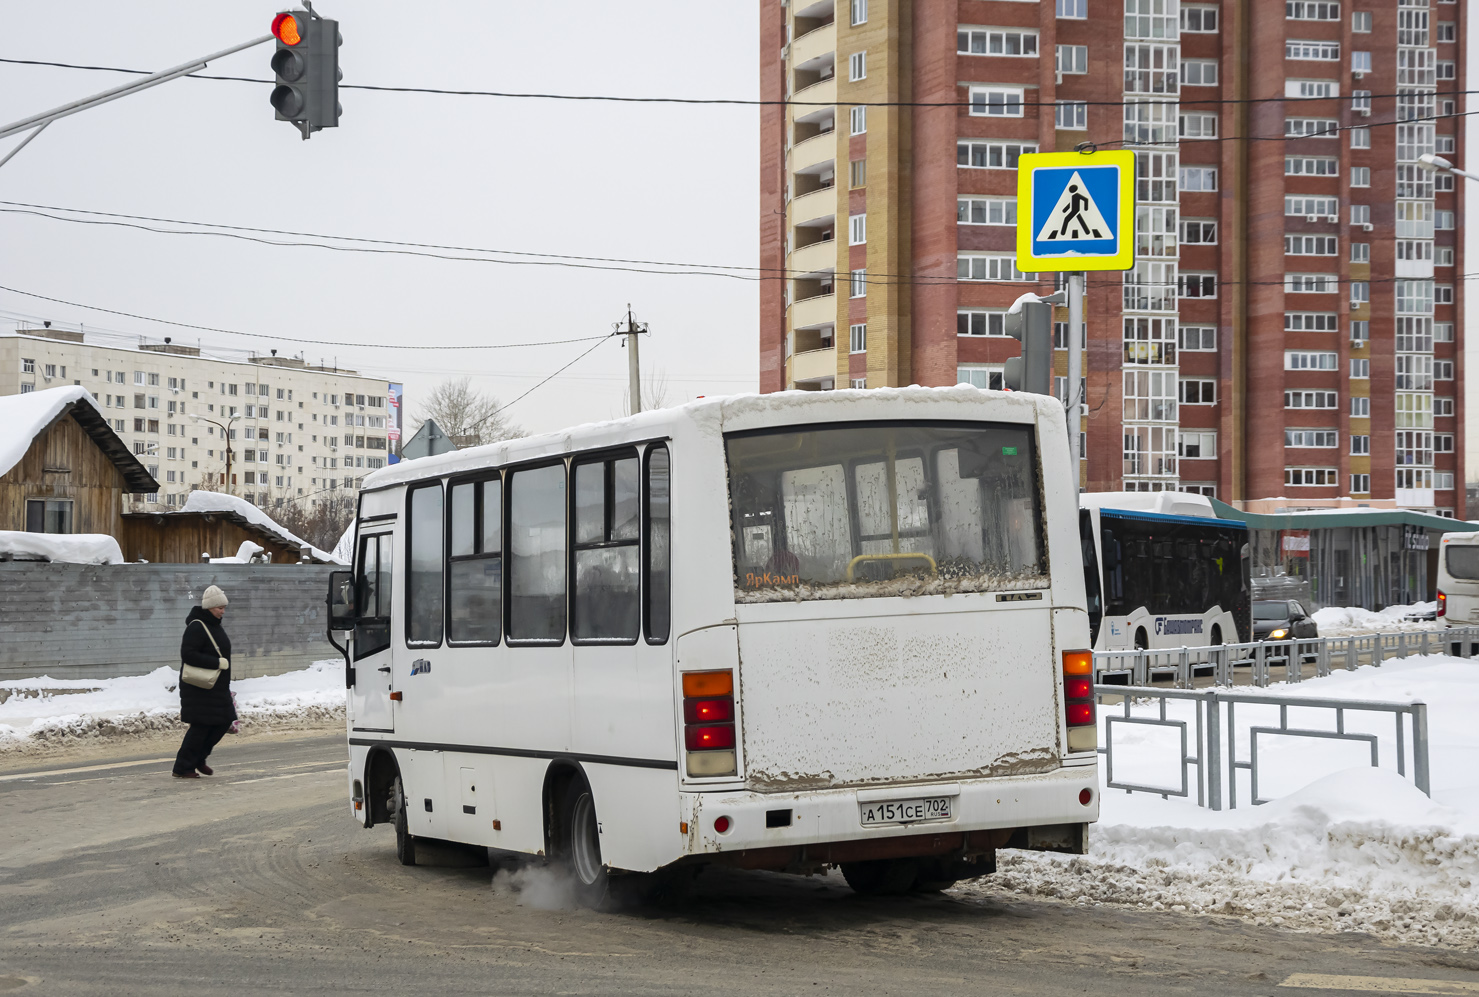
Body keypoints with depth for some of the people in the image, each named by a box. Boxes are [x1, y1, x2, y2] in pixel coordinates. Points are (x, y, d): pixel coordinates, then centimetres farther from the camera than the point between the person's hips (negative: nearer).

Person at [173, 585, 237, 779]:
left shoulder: (215, 625, 14)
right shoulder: (197, 627, -16)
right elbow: (188, 654, -24)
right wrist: (217, 663, -24)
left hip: (217, 688, 9)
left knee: (224, 721, 8)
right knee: (200, 726, -7)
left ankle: (198, 758, 21)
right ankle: (182, 768, 1)